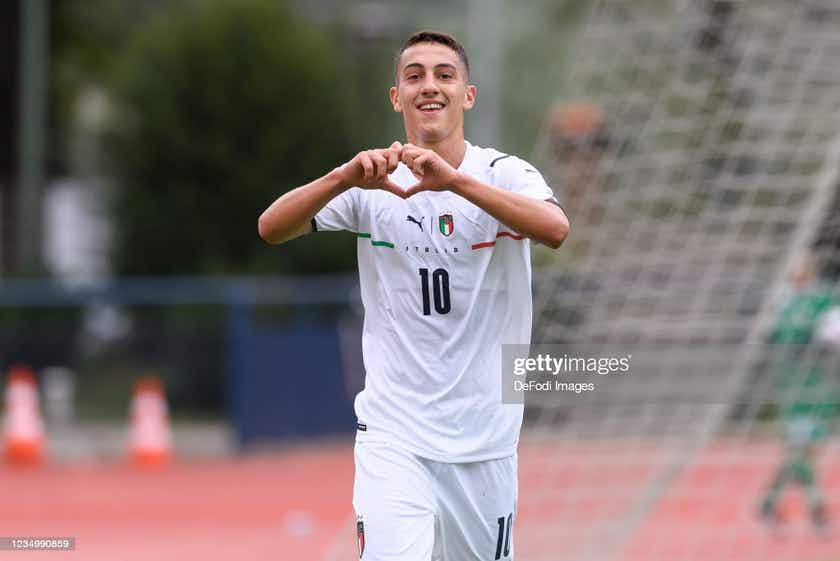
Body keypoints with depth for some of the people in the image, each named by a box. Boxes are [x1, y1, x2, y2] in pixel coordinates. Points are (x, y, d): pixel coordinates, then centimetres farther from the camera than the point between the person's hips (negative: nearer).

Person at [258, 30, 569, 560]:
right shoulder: (371, 184, 1)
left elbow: (556, 229, -25)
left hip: (484, 439, 1)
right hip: (393, 433, -1)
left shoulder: (505, 175, -3)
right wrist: (344, 178, -31)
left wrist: (455, 179, -38)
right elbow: (271, 228, -12)